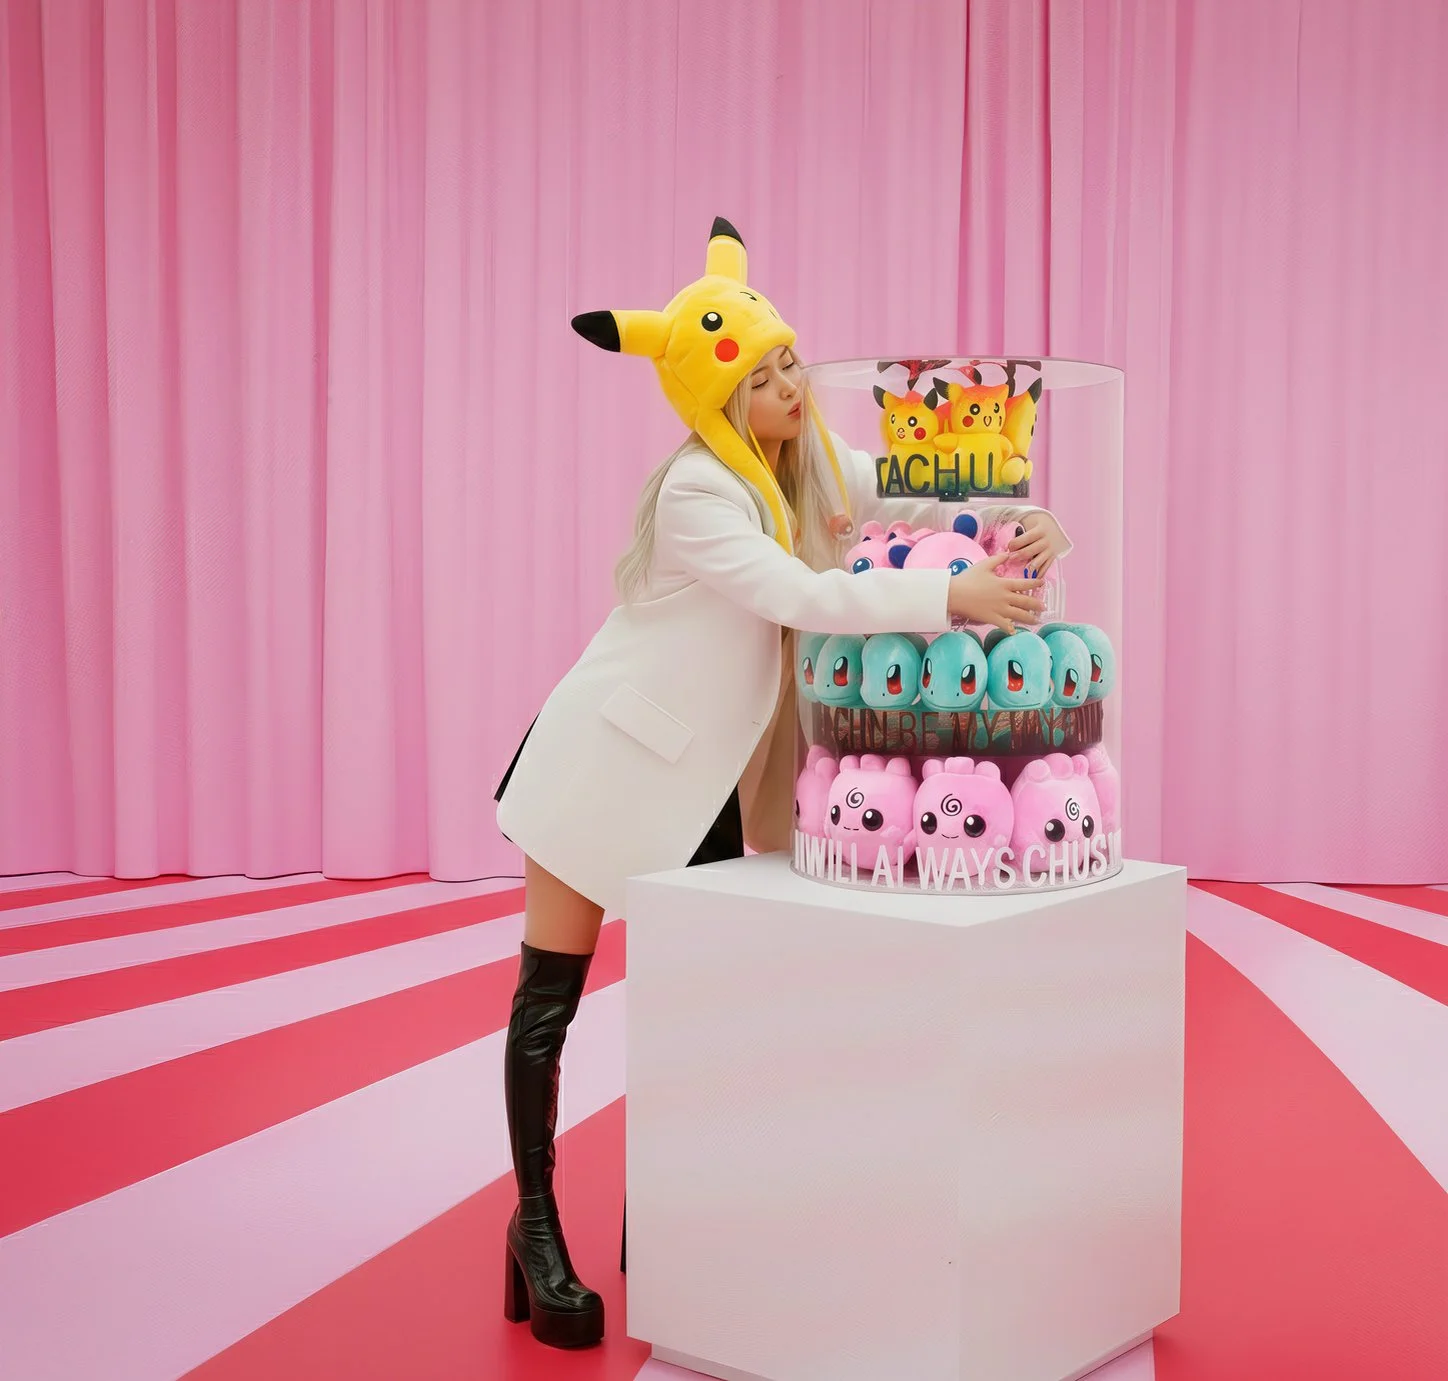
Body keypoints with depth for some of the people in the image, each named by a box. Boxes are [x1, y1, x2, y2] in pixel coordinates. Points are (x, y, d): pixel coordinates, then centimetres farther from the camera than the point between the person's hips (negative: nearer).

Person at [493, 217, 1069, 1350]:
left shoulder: (814, 464, 1)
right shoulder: (697, 491, -23)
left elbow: (918, 505, 0)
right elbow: (801, 597, -32)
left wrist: (1017, 527, -19)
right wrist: (949, 597, -35)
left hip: (702, 779, 7)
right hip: (605, 759, -7)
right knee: (551, 999, 3)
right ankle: (538, 1226, 17)